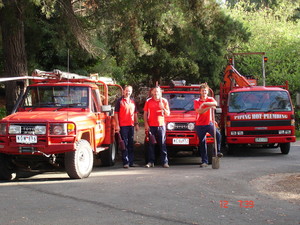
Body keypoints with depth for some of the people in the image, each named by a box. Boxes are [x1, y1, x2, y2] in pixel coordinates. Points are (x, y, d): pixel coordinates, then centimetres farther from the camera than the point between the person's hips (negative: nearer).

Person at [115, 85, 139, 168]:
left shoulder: (132, 101, 14)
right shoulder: (120, 101, -2)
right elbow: (116, 113, -4)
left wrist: (136, 124, 14)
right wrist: (117, 125, -11)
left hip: (131, 125, 6)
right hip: (123, 126, -5)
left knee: (131, 144, 10)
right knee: (124, 144, -4)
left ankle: (131, 162, 17)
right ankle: (126, 162, -2)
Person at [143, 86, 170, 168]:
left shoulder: (164, 101, 7)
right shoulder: (148, 101, 7)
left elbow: (168, 114, 6)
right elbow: (145, 114, 7)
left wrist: (163, 108, -13)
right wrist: (146, 124, -3)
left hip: (161, 125, 0)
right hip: (151, 126, 0)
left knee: (162, 144, -1)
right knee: (151, 144, 2)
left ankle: (165, 162, 0)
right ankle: (151, 162, 6)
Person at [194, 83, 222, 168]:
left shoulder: (210, 99, 8)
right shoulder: (196, 101, 6)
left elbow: (215, 103, -17)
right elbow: (199, 111, -11)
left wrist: (204, 103, -21)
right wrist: (209, 107, -18)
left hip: (209, 123, 0)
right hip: (200, 125, 0)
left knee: (218, 134, -26)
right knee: (202, 143, 1)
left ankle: (218, 151, -15)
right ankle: (204, 161, 6)